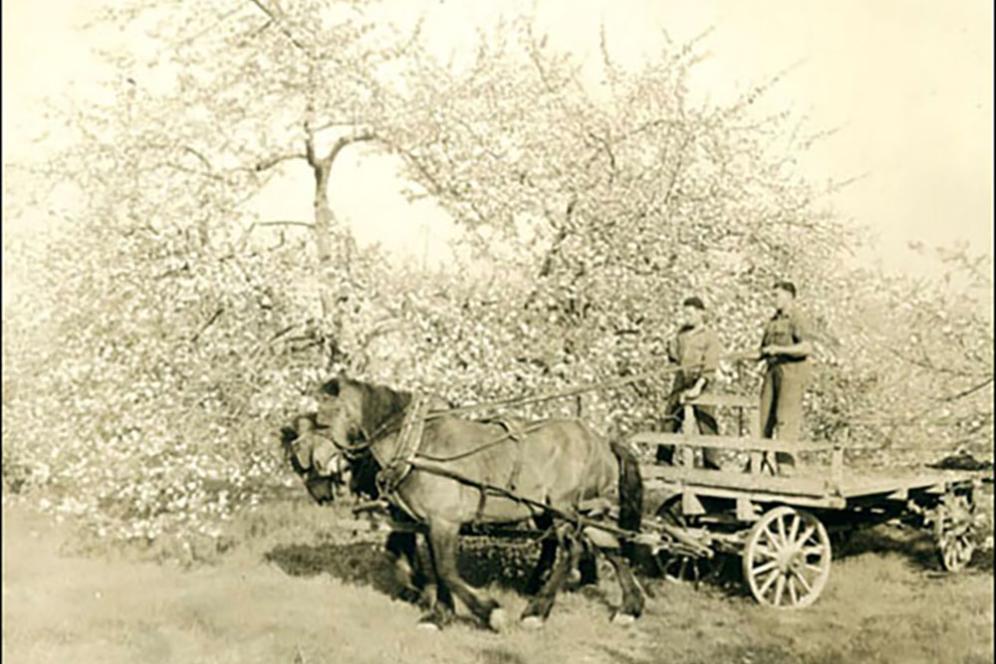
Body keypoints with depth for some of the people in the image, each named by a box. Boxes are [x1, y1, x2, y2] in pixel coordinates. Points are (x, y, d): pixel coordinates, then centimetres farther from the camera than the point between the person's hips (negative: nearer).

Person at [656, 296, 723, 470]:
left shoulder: (709, 336, -6)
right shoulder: (682, 332, 12)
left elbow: (710, 368, -13)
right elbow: (674, 357, 22)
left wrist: (698, 387, -23)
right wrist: (672, 349, -1)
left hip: (701, 383, -6)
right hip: (681, 381, 6)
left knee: (707, 424, -5)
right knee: (670, 420, 6)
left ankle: (712, 466, 0)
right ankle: (663, 460, 15)